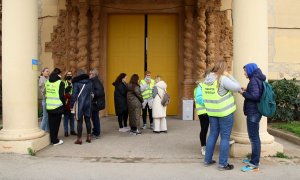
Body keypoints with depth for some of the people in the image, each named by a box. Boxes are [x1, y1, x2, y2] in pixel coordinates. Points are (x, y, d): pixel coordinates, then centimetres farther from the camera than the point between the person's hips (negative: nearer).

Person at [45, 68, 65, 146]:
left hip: (49, 106, 5)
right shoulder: (60, 82, -10)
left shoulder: (47, 82, 7)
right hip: (58, 106, -5)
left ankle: (52, 139, 20)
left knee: (51, 123, 13)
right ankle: (55, 141, 8)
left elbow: (45, 93, 10)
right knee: (56, 123, 3)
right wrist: (64, 104, -1)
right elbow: (62, 95, -11)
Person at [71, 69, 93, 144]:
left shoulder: (76, 83, -6)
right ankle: (89, 137, 17)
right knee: (88, 120, 12)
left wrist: (72, 105, -4)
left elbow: (74, 95, -8)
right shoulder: (90, 82, 6)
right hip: (88, 104, 4)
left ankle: (79, 139, 3)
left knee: (79, 121, 0)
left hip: (79, 104, -4)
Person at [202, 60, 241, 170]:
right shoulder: (223, 79, -16)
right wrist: (229, 76, -6)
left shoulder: (207, 79, 6)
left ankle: (207, 160, 22)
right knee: (225, 137, 2)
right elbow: (237, 88, -12)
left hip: (212, 112, 7)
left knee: (213, 134, 16)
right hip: (225, 112, -7)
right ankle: (223, 164, 8)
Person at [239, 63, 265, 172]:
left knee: (254, 137, -6)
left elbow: (255, 96, -24)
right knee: (254, 137, 17)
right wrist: (246, 91, 8)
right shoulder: (258, 80, 14)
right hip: (255, 112, 10)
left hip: (253, 112, -10)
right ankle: (254, 159, 27)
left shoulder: (253, 80, -15)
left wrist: (243, 93, -11)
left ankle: (255, 164, 0)